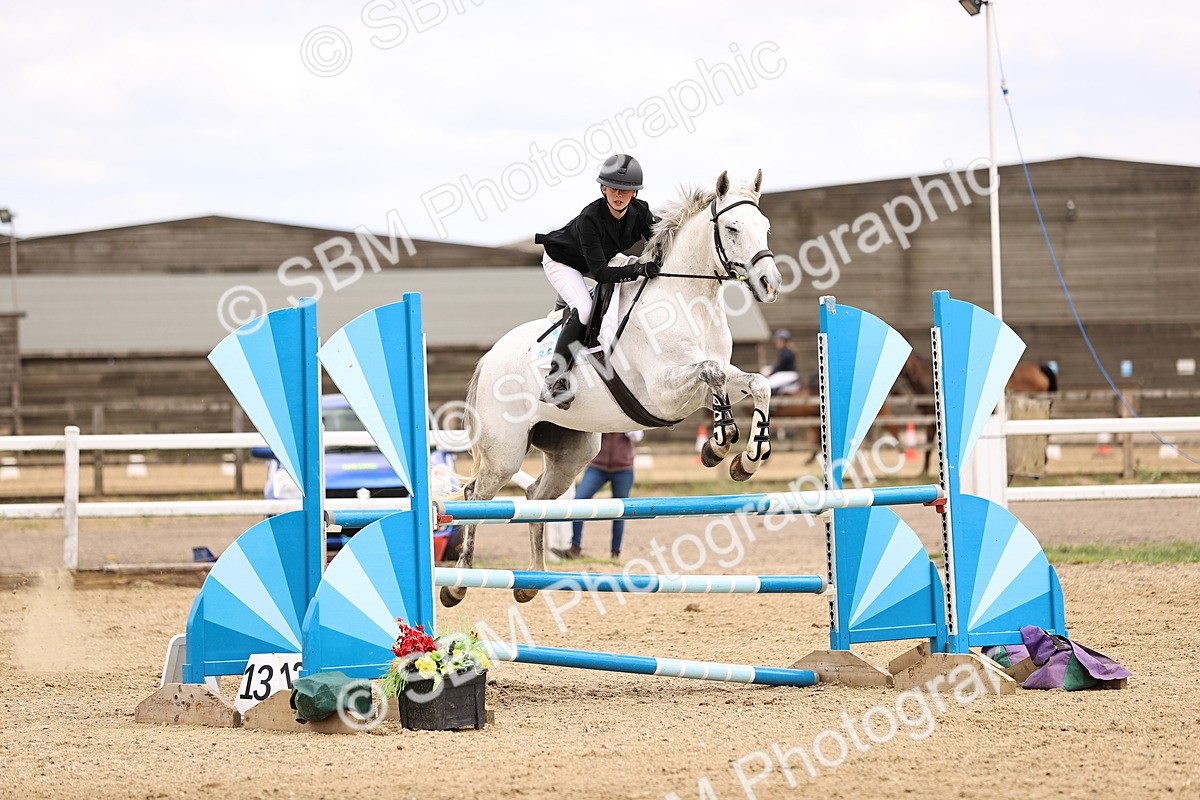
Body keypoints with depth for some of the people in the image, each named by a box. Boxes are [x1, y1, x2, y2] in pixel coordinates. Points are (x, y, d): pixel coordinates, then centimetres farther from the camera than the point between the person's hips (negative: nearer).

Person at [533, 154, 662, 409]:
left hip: (603, 257, 7)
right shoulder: (590, 217, -37)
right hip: (562, 261, -7)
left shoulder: (640, 211, -21)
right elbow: (599, 272, -39)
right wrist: (638, 270, -52)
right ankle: (554, 382, -26)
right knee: (583, 308, -30)